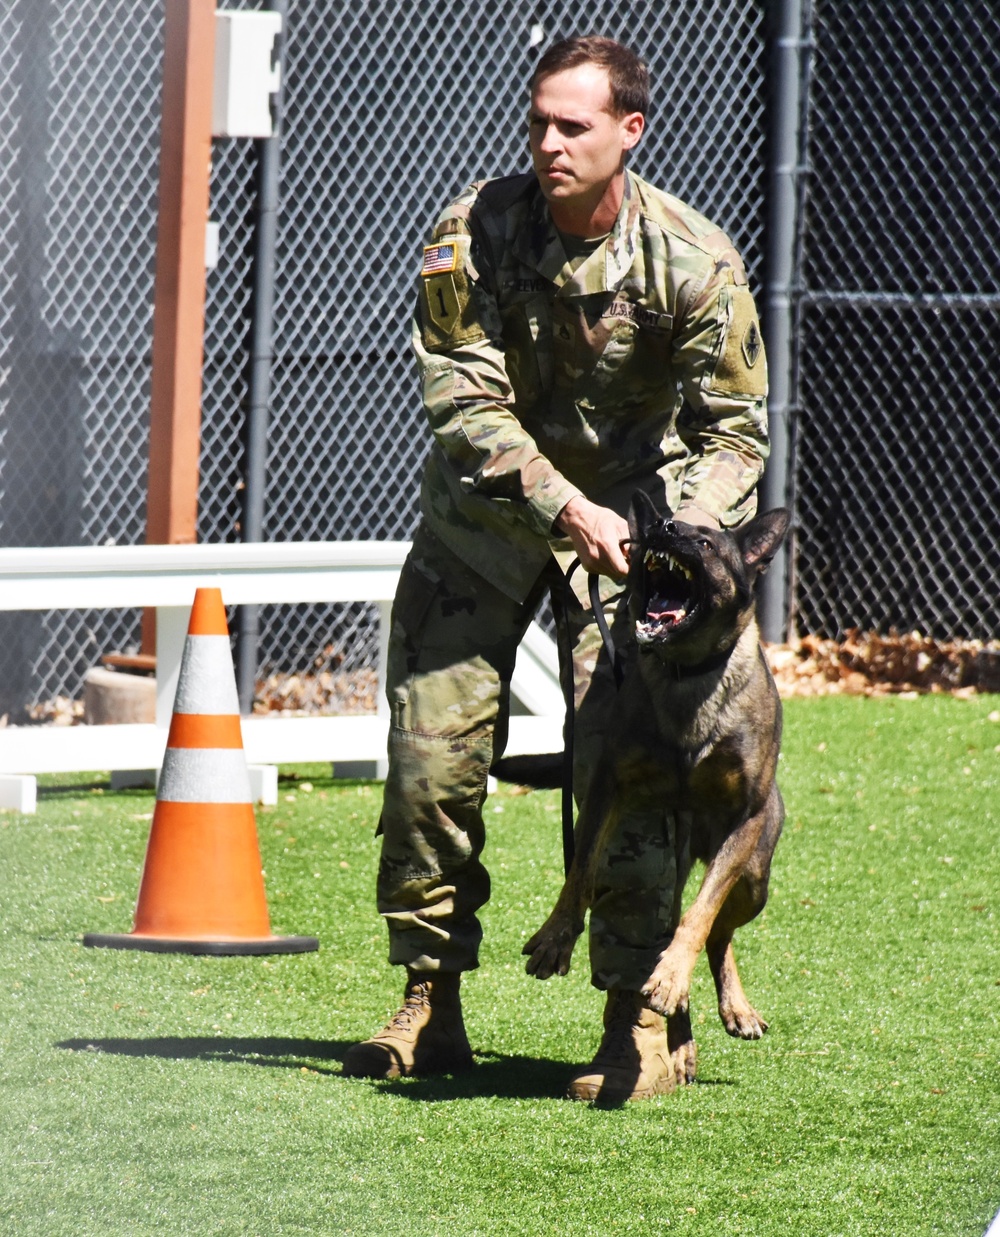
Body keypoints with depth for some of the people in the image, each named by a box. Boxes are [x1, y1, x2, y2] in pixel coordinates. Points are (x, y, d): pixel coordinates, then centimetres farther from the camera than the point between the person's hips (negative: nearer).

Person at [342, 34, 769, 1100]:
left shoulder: (693, 261, -20)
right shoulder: (473, 233, -18)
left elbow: (733, 427, -16)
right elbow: (463, 399, -19)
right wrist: (563, 506, -28)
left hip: (632, 505, -2)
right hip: (484, 512, 2)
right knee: (431, 753, 1)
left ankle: (638, 1020, -6)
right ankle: (430, 1008, 13)